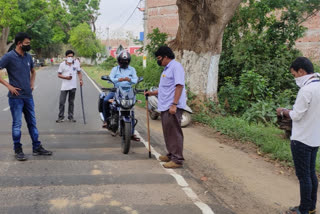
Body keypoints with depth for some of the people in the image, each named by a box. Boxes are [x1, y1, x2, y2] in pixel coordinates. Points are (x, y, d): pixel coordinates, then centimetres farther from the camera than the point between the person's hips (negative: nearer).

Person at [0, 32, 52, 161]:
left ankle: (37, 148, 20)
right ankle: (18, 150, 12)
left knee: (32, 122, 11)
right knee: (17, 124, 1)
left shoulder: (28, 57, 10)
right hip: (16, 97, -6)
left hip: (28, 96, 6)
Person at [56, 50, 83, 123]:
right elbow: (59, 75, 2)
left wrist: (81, 80, -4)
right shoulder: (62, 64, -1)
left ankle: (70, 117, 18)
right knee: (61, 102, -3)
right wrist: (65, 77, -16)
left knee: (71, 102, 9)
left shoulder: (76, 63, 4)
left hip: (73, 86, 1)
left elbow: (79, 72, 12)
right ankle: (61, 117, 9)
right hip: (64, 86, -1)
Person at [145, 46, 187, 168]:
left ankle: (177, 159, -6)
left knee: (174, 132, -9)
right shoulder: (166, 69, 22)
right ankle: (171, 155, 28)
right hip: (165, 107, 10)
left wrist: (174, 104, -25)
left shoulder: (176, 67, -9)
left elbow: (179, 86, -19)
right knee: (168, 132, 16)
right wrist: (152, 93, 21)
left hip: (172, 107, -10)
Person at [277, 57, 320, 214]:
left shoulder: (306, 89, -22)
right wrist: (291, 111, 10)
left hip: (302, 140, -9)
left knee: (303, 176, 1)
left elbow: (296, 116, -20)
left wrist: (283, 112, -1)